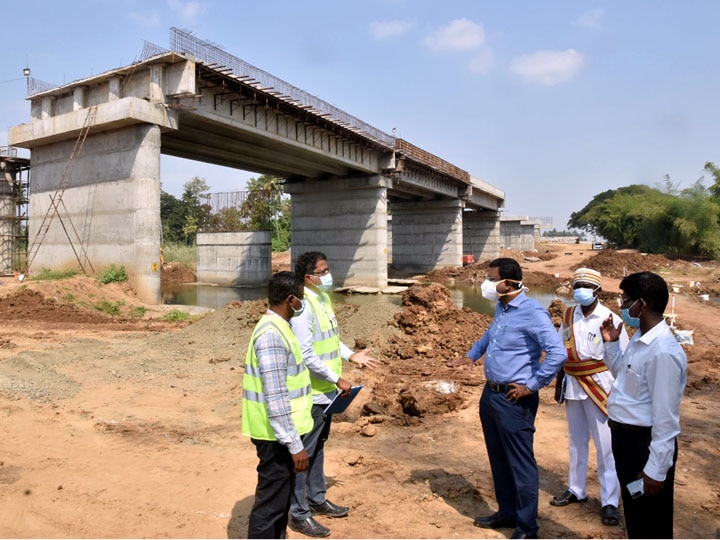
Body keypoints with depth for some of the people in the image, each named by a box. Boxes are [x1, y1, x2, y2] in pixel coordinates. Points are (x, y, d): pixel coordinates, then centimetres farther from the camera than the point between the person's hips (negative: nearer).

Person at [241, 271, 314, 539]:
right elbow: (275, 399, -26)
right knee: (271, 502, 4)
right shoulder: (271, 335, -24)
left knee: (282, 496, 22)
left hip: (281, 432, 10)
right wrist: (295, 444, -22)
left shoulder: (277, 327, 8)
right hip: (277, 436, -10)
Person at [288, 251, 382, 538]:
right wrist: (337, 379, -18)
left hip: (325, 390, 9)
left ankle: (317, 500, 37)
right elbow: (306, 356, -25)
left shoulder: (324, 298, 7)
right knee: (304, 451, 4)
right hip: (311, 393, -9)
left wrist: (351, 355, 6)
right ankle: (299, 514, 18)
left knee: (318, 447, 21)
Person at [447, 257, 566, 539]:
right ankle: (507, 512, 38)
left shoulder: (532, 312, -18)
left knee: (521, 464, 4)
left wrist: (531, 386, -19)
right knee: (498, 459, 20)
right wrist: (472, 355, 15)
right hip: (490, 394, 9)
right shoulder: (501, 307, 9)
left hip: (514, 400, -9)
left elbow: (557, 353, -25)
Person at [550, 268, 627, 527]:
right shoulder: (569, 315, 2)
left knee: (605, 445, 2)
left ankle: (610, 502, 15)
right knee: (576, 440, 17)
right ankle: (576, 490, 33)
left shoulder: (610, 320, -13)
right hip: (572, 385, 5)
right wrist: (559, 383, 12)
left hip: (600, 386, -5)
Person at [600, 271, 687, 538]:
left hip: (646, 443, -9)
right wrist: (610, 343, 8)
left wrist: (656, 469, -20)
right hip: (626, 436, 9)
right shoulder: (639, 338, 3)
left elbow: (666, 417, -24)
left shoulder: (663, 351, -27)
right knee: (634, 512, 25)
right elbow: (623, 373, 22)